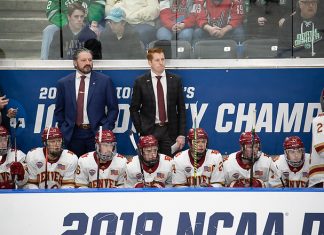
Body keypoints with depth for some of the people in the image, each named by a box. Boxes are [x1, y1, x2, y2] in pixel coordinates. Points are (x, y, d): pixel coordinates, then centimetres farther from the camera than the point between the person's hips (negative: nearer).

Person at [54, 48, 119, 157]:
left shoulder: (104, 81, 1)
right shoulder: (64, 83, 5)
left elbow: (113, 108, 3)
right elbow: (59, 110, 13)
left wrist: (106, 129, -5)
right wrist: (63, 129, 4)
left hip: (96, 133, -1)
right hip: (73, 135, 1)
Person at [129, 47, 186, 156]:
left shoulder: (175, 80, 5)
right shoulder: (140, 82, 1)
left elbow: (181, 108, 6)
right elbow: (134, 109, 6)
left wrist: (181, 134, 0)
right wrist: (140, 131, -3)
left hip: (170, 131, 1)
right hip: (149, 131, -1)